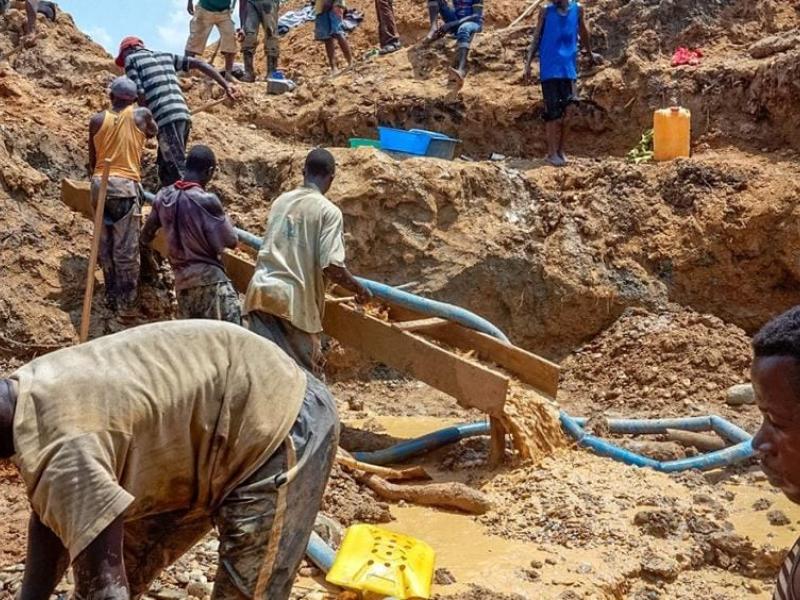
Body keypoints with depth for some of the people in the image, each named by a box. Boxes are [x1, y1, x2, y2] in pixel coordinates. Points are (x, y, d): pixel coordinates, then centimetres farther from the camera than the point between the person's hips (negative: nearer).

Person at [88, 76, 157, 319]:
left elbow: (92, 160, 16)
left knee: (105, 246, 13)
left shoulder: (97, 120, 10)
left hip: (100, 184, 3)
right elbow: (153, 132, 27)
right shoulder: (140, 115, 4)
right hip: (125, 185, -3)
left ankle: (111, 297, 19)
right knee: (126, 249, -2)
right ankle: (126, 303, -2)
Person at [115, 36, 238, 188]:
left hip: (166, 119, -7)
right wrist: (226, 85, 10)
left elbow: (140, 93, -3)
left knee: (181, 173, -9)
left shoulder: (130, 59, 10)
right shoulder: (166, 56, 26)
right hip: (184, 115, 7)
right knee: (165, 171, 17)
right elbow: (199, 64, 17)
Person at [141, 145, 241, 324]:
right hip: (209, 279, -7)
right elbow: (231, 241, -9)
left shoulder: (164, 197, 4)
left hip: (181, 280, 7)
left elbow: (145, 237, 16)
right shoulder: (207, 200, -15)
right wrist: (223, 217, 9)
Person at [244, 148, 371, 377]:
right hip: (294, 301, -5)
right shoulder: (328, 211, -5)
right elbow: (332, 267, -14)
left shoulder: (281, 201, 13)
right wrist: (360, 289, 4)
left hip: (260, 291, 5)